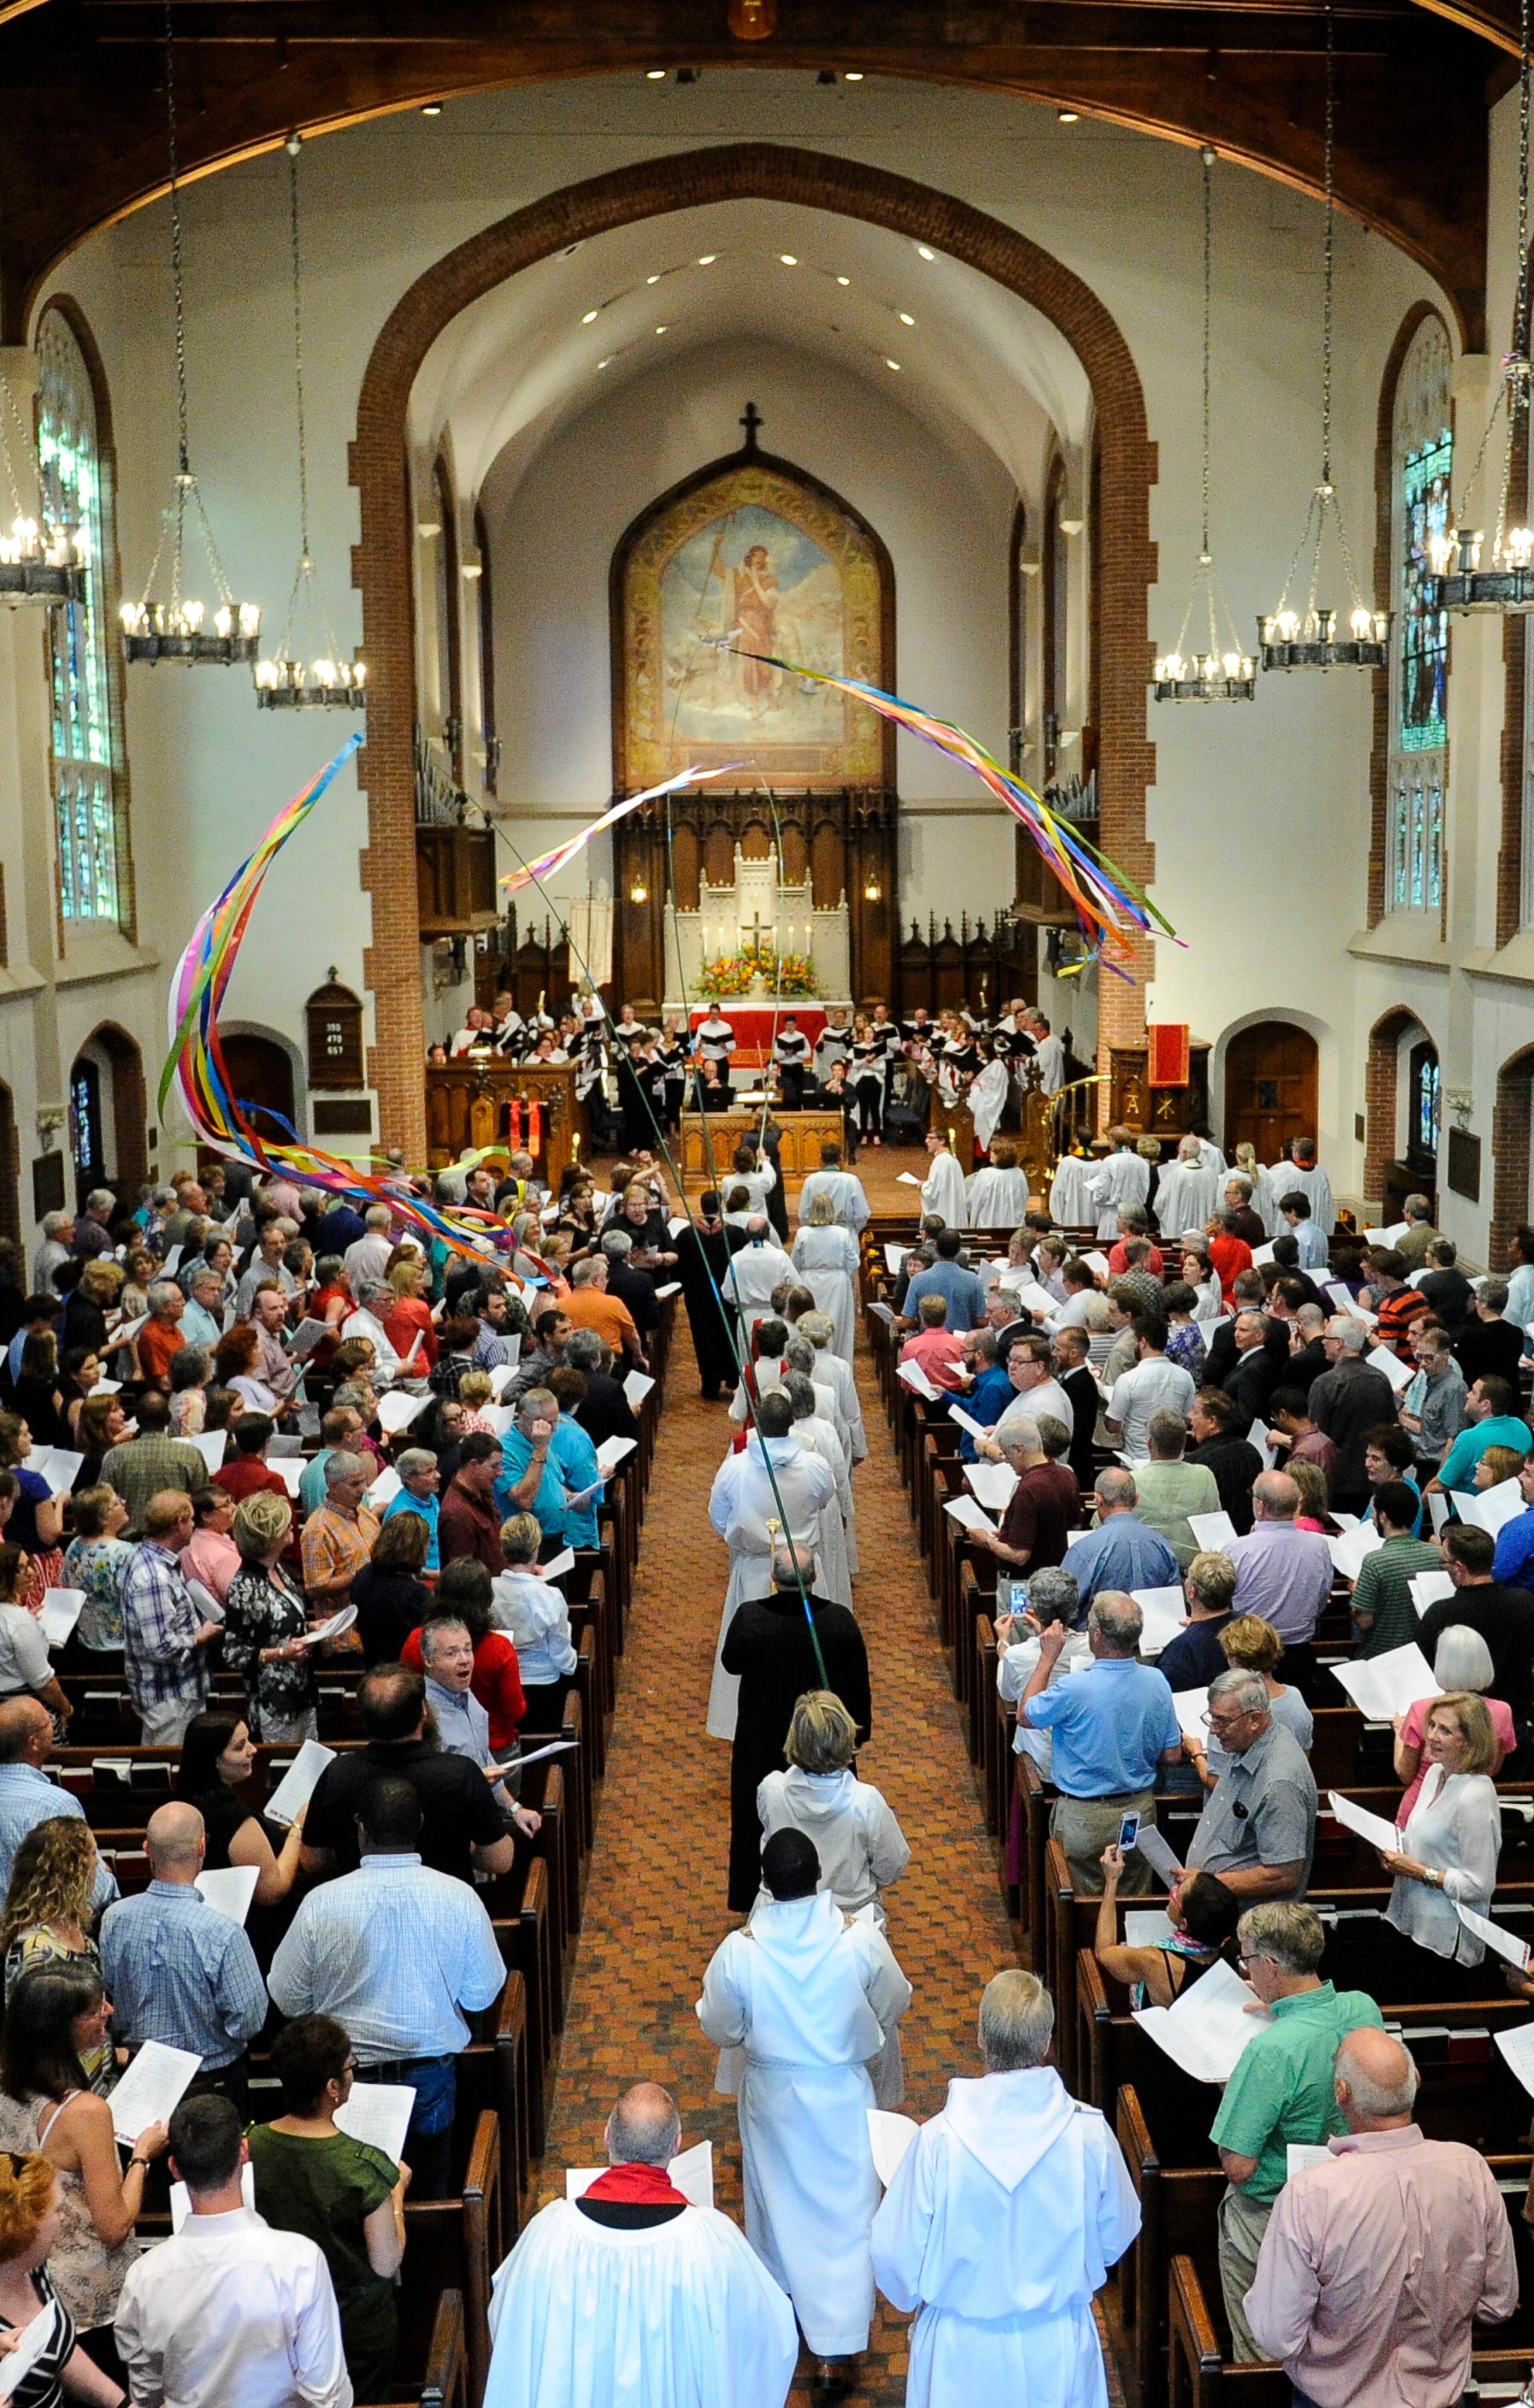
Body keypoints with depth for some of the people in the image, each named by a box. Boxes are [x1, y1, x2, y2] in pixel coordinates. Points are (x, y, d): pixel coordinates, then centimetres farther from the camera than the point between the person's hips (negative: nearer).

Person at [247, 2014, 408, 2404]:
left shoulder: (251, 2145, -17)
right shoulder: (365, 2167, -29)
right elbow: (386, 2265, -18)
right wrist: (397, 2192, -5)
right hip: (358, 2326, -4)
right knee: (363, 2401, 20)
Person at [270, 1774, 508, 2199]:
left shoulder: (322, 1903, -16)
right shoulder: (459, 1898, -13)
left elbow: (288, 1999, -5)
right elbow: (483, 1994, -2)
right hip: (431, 2077, 1)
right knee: (430, 2196, 20)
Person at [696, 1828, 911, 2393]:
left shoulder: (739, 1951, -24)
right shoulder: (862, 1940, -23)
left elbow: (719, 2030, -9)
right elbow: (894, 2007, -4)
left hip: (772, 2095, 1)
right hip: (843, 2094, -1)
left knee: (778, 2197, 24)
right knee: (844, 2209, 12)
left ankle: (783, 2297, 47)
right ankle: (837, 2349, 14)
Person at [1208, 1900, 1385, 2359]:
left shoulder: (1270, 2050, -33)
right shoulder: (1364, 2009, -13)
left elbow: (1239, 2167, -27)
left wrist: (1232, 2096, -11)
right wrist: (1279, 2009, 16)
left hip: (1269, 2216, -7)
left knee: (1259, 2355, 15)